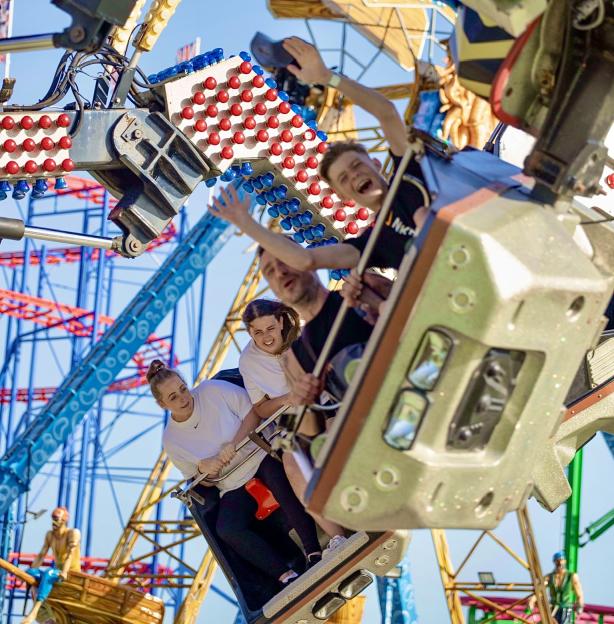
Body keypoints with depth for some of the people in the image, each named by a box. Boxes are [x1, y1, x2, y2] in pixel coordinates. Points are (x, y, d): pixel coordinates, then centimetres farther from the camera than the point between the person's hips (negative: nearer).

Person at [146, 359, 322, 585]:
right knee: (227, 529, -27)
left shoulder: (213, 390, -5)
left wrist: (234, 444, -19)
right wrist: (203, 467, -14)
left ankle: (314, 553, -40)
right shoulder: (171, 440, 2)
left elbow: (253, 411, -4)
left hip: (260, 453, -2)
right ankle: (286, 576, -29)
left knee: (280, 481, -37)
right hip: (233, 486, 2)